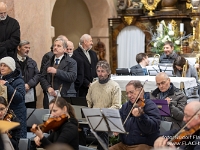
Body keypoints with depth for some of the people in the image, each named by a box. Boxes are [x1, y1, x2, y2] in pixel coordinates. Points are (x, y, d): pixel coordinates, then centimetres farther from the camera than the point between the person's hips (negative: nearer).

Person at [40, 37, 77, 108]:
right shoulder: (48, 63, 18)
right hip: (49, 97, 4)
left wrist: (56, 71, -17)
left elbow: (72, 76, -13)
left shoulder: (71, 62, 3)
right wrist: (48, 88, -8)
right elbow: (42, 78, 12)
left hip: (65, 97, -4)